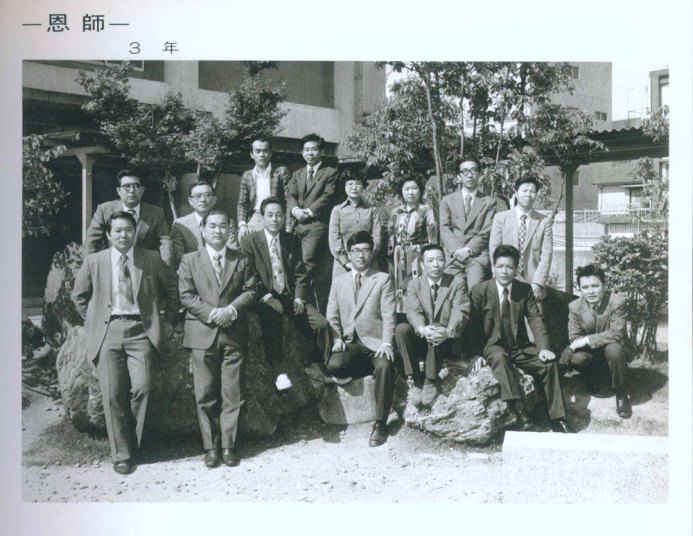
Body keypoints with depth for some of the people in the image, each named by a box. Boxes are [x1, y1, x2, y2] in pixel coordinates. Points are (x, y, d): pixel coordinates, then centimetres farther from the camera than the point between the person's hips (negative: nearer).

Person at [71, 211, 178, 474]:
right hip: (107, 332, 1)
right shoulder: (94, 261, 8)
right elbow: (79, 296, 21)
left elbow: (172, 289, 18)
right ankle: (121, 454, 10)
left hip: (140, 330, -1)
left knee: (141, 387, -14)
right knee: (113, 394, -2)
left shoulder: (151, 260, 7)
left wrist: (168, 320, 12)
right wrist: (93, 321, 13)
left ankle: (132, 445, 7)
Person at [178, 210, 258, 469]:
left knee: (232, 394, 2)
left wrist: (231, 310, -12)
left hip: (234, 334, 1)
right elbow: (186, 295, 0)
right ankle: (210, 446, 12)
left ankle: (228, 445, 12)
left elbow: (251, 291, 4)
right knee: (205, 395, 1)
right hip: (202, 334, -1)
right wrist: (211, 313, -12)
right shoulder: (189, 260, 9)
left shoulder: (242, 260, 12)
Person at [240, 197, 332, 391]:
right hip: (265, 298, -3)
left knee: (321, 323, -15)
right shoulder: (249, 240, 1)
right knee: (272, 323, -33)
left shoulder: (293, 241, 11)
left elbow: (300, 274, 10)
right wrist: (265, 296, -14)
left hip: (291, 296, 3)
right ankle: (279, 372, -24)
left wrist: (299, 298, -4)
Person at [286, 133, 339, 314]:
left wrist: (309, 211, -12)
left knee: (307, 261, -19)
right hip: (297, 224, 5)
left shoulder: (330, 173, 9)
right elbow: (290, 195, 12)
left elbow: (328, 196, -3)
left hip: (317, 224, -5)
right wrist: (295, 209, -9)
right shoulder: (297, 174, 25)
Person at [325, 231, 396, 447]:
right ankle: (369, 368, 0)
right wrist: (337, 339, -5)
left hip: (375, 341, -2)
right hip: (349, 342, 2)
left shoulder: (383, 279, 9)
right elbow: (332, 316, 13)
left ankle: (380, 424, -23)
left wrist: (386, 343, -14)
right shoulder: (339, 282, 18)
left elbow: (388, 315, 0)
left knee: (385, 366, -33)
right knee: (334, 366, -30)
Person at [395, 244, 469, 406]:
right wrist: (422, 330, -35)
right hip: (421, 339, 2)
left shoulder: (456, 283, 4)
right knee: (401, 328, -27)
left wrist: (448, 331, -34)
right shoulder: (414, 285, 8)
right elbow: (413, 312, -10)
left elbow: (460, 312, -12)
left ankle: (430, 381, -25)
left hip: (447, 342, -2)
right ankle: (414, 380, -23)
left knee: (436, 327, -35)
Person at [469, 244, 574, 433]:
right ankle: (519, 412, -43)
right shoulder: (479, 290, -4)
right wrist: (477, 354, -15)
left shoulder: (525, 290, 4)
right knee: (499, 357, -37)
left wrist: (543, 348, -15)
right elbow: (473, 326, -5)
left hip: (520, 347, 4)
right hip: (493, 346, -3)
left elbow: (535, 320, -1)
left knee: (549, 364, -18)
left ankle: (557, 419, -9)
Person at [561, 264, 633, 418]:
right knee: (576, 358, -30)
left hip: (613, 346, -2)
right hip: (591, 353, 2)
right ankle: (591, 378, 9)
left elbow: (616, 333, -25)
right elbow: (574, 338, -9)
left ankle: (620, 392, -13)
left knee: (614, 349, -38)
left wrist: (587, 340, -28)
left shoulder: (617, 302, -18)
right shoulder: (574, 307, -8)